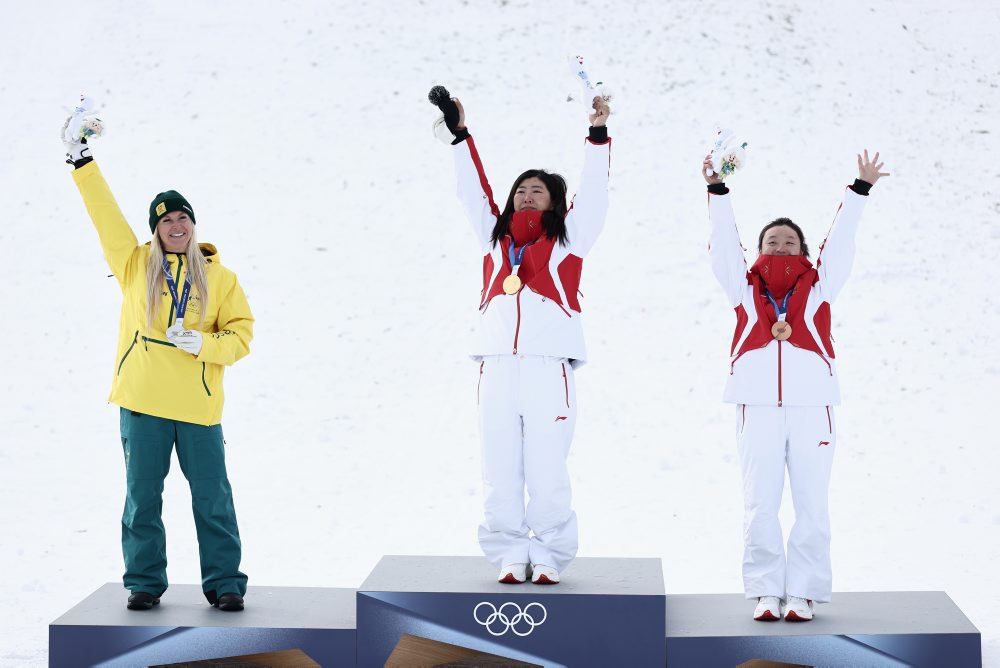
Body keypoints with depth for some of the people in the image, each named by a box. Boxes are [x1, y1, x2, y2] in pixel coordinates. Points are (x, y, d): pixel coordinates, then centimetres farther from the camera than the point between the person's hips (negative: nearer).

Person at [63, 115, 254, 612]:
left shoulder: (219, 277, 6)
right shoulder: (135, 265, 8)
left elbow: (241, 334, 5)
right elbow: (105, 213, 4)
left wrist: (202, 343, -13)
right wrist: (82, 161, -2)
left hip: (198, 405, -1)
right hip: (142, 402, 1)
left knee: (212, 498, 1)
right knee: (141, 496, 5)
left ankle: (224, 583, 10)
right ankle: (144, 582, 16)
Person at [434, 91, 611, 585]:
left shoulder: (567, 238, 15)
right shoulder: (494, 235, 22)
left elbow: (593, 192, 7)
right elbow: (473, 191, 20)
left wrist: (598, 135, -3)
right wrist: (459, 133, 14)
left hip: (549, 364, -3)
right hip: (497, 363, 3)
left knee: (547, 472, -5)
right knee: (500, 471, 1)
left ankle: (548, 558, 4)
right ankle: (509, 556, 8)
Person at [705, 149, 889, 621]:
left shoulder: (817, 286, 19)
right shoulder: (745, 289, 18)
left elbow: (840, 241, 14)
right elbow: (724, 242, 11)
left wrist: (860, 190, 7)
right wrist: (717, 189, 3)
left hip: (812, 404, 0)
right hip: (757, 404, 0)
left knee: (811, 504, -2)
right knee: (759, 503, -2)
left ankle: (803, 592, 4)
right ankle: (765, 591, 5)